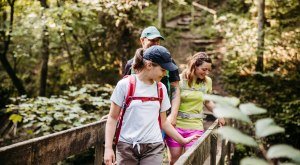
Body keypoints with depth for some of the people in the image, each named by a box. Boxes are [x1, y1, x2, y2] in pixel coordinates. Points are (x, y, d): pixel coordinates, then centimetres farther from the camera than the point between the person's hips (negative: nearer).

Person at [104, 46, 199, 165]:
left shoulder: (161, 88, 6)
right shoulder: (125, 85, -5)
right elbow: (112, 118, -1)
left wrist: (182, 141, 16)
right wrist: (108, 147, -8)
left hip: (153, 147, 3)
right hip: (126, 146, -2)